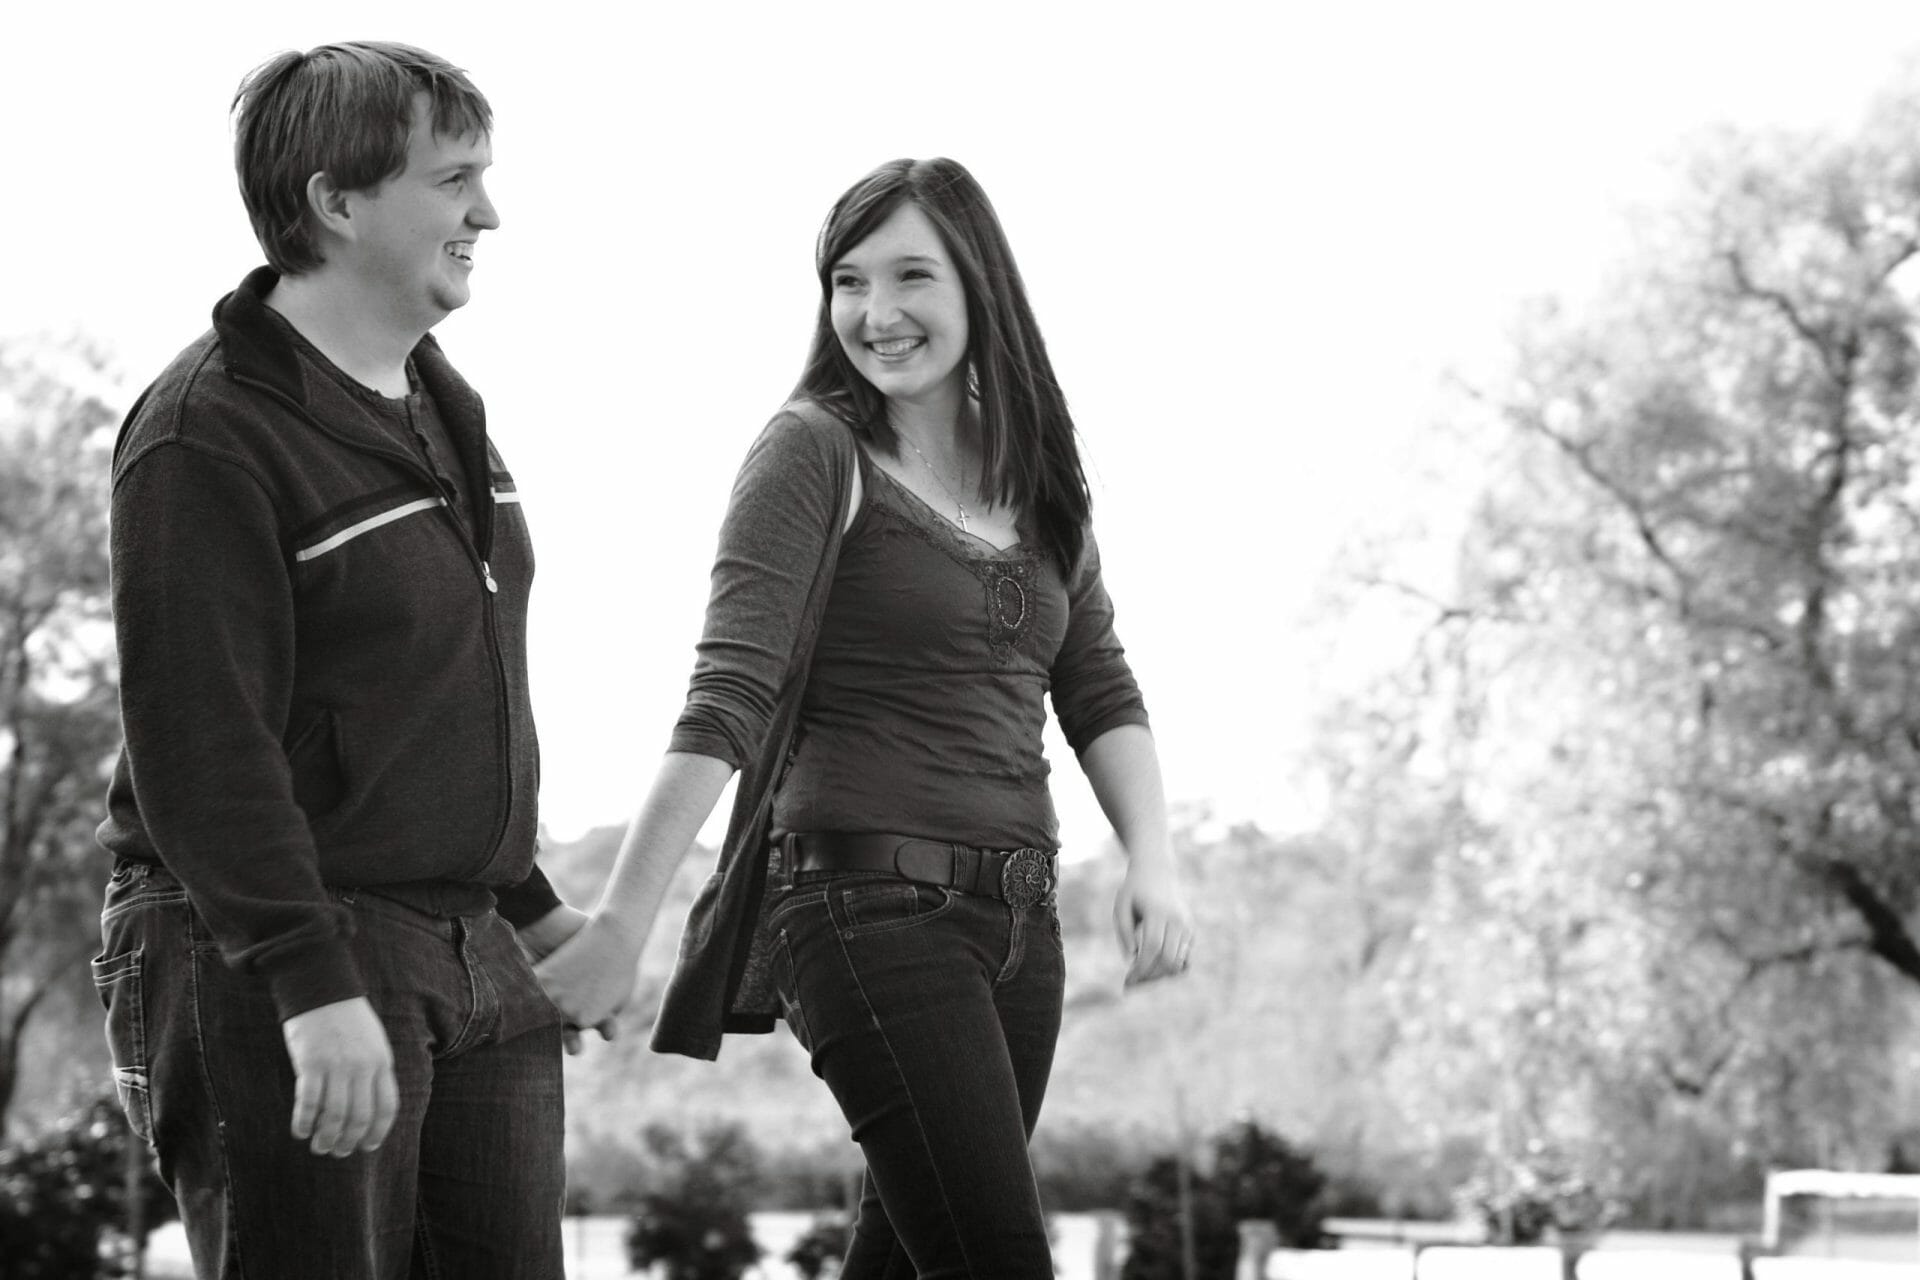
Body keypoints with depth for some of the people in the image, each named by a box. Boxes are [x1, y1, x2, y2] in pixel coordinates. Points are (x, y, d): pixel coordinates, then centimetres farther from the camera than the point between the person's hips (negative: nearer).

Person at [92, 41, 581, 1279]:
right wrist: (314, 986, -26)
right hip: (268, 966, -8)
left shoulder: (443, 404, 15)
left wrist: (527, 900, 26)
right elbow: (201, 738, -20)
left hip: (469, 952, 8)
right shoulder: (207, 433, -13)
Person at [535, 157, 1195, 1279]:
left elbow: (1099, 692, 14)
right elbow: (729, 700, -14)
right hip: (869, 903, -6)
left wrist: (1154, 859, -3)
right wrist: (621, 922, -21)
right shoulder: (816, 452, -5)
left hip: (1019, 919, 6)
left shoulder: (1038, 472, 14)